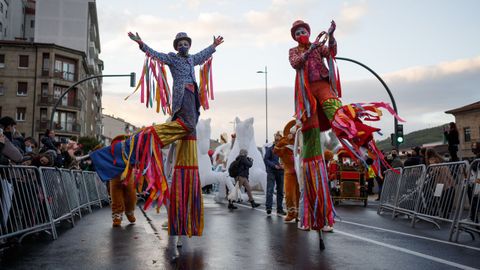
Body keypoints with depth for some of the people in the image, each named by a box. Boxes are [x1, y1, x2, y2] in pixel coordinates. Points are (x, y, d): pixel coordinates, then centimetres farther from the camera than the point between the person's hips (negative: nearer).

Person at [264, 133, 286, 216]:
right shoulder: (270, 149, 1)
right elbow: (265, 159, -3)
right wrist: (274, 166, -13)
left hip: (281, 172, 3)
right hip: (271, 172, -3)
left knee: (280, 191, 7)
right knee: (270, 190, -11)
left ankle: (280, 209, 14)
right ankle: (268, 208, -12)